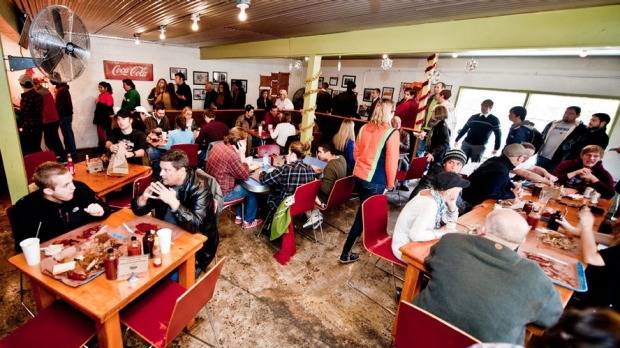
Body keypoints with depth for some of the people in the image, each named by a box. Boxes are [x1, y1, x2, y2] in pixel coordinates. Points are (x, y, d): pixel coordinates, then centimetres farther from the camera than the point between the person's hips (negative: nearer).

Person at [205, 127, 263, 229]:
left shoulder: (219, 145, 0)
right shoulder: (231, 155, -29)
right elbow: (245, 175, -15)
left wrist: (250, 167, 8)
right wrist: (242, 155, -15)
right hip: (221, 193, -9)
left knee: (241, 185, 27)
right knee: (252, 190, 9)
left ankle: (238, 216, 37)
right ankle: (249, 221, 26)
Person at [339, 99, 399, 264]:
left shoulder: (364, 128, 4)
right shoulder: (391, 133, -14)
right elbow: (391, 162, -12)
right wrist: (390, 183, 0)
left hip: (359, 176, 6)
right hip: (375, 181, -6)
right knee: (364, 214, 3)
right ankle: (346, 253, 10)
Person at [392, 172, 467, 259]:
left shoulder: (437, 197, -4)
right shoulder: (430, 204, -30)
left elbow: (451, 221, 8)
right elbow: (415, 234, -38)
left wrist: (452, 205, -10)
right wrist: (441, 233, -26)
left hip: (416, 242, 8)